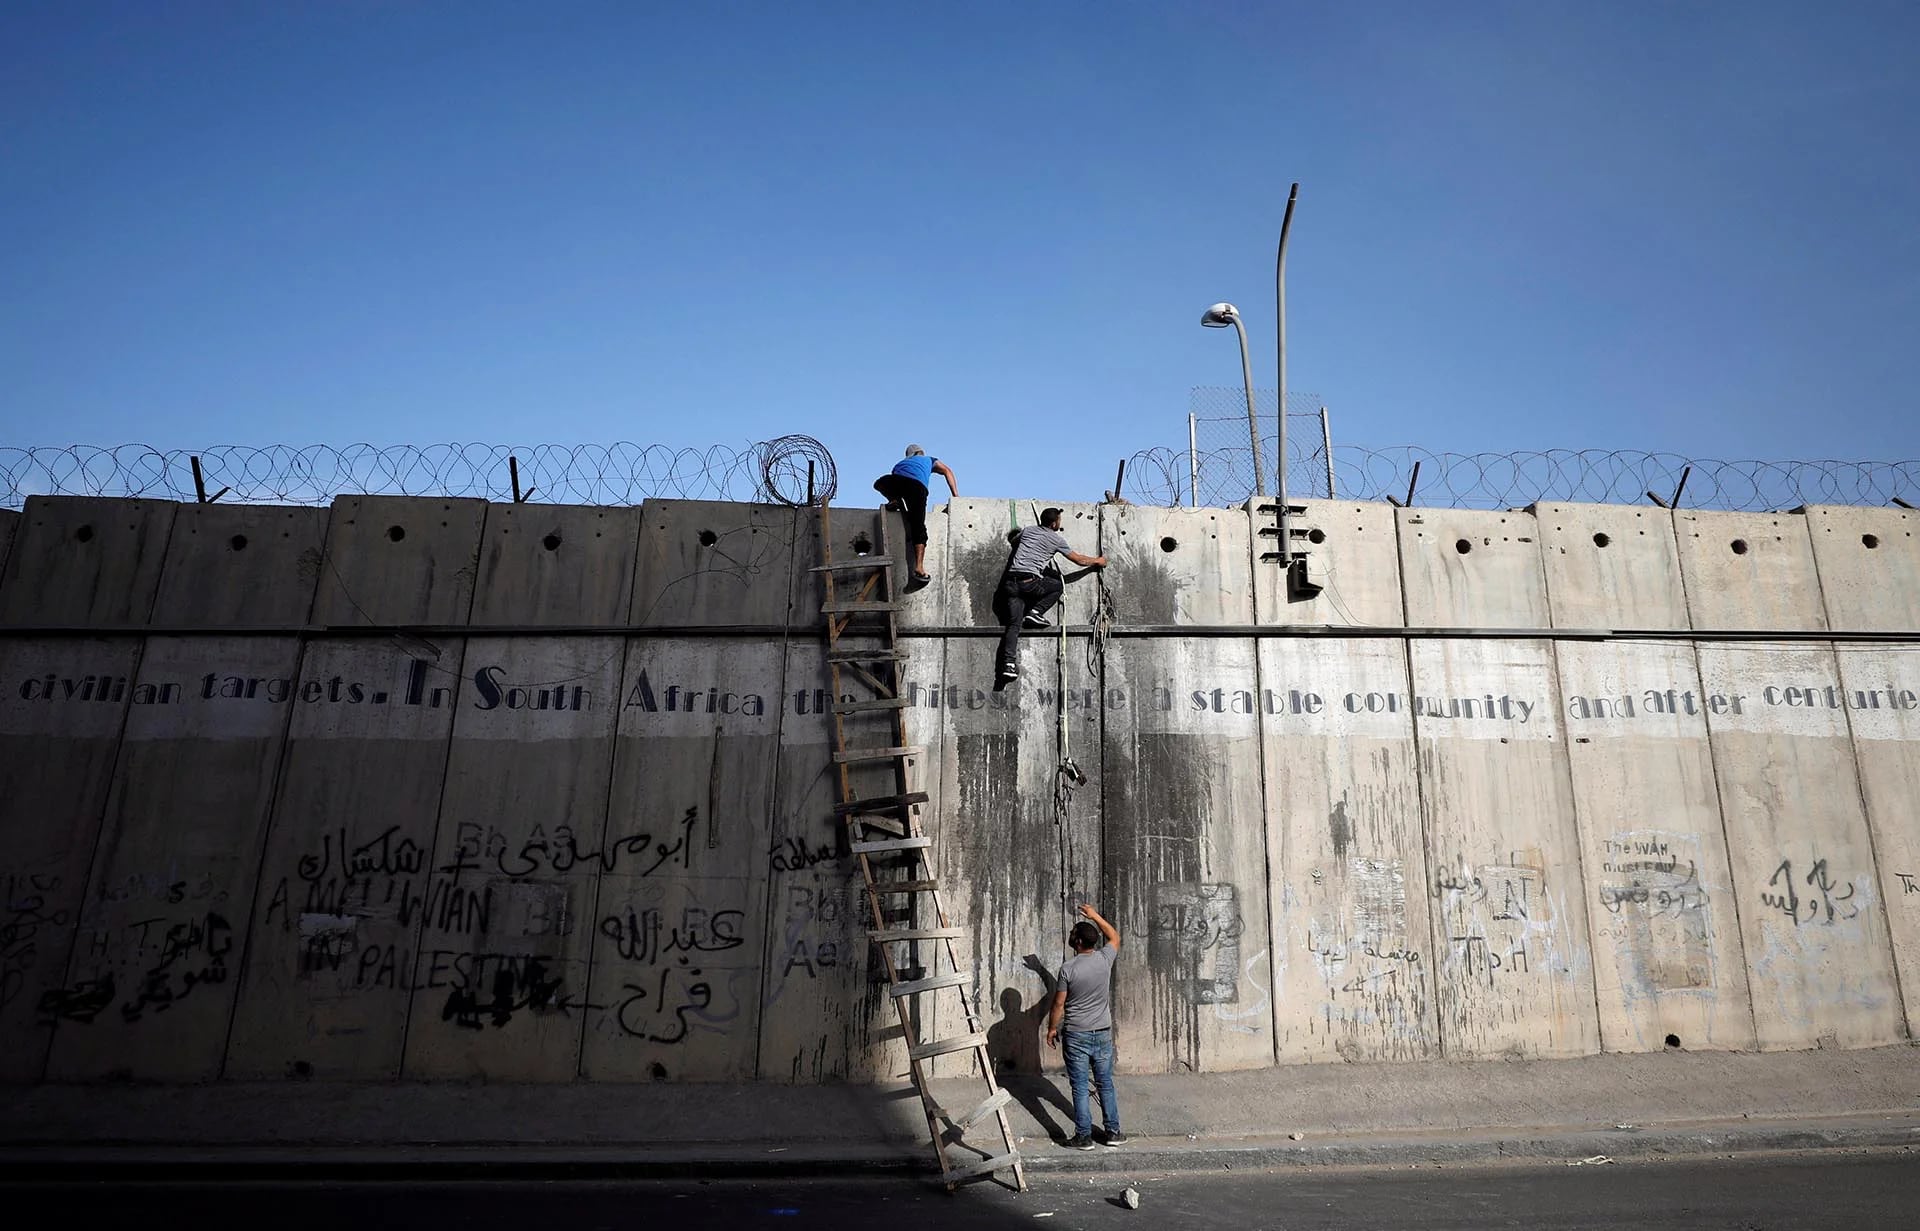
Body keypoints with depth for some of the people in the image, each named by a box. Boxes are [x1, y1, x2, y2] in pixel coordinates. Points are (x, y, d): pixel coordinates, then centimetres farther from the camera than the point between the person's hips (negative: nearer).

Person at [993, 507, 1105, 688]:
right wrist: (1097, 561, 31)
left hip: (1011, 581, 5)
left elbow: (1014, 541, 43)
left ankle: (1009, 663, -15)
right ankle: (1035, 613, 5)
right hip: (1030, 581, -5)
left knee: (1014, 624, -1)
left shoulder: (1027, 531, 20)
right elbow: (1080, 560, 14)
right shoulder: (1056, 539, 7)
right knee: (1058, 585, 22)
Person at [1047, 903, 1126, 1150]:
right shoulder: (1104, 958, -6)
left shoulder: (1068, 968, -16)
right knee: (1106, 1084, 15)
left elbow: (1059, 1004, -10)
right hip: (1103, 1033, 4)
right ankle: (1113, 1132, 21)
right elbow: (1115, 936, 16)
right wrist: (1095, 916, 20)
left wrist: (1052, 1028, 4)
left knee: (1080, 1088, 5)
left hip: (1076, 1035, -4)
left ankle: (1084, 1136, 9)